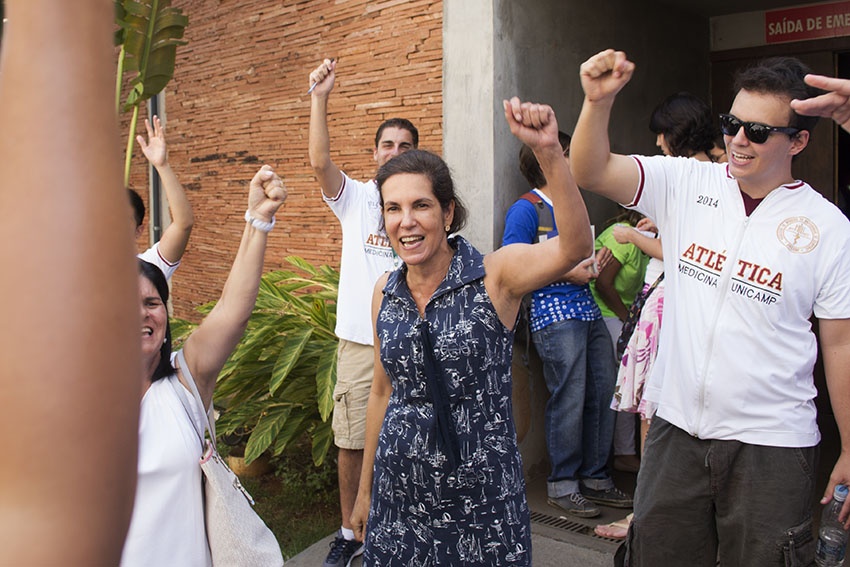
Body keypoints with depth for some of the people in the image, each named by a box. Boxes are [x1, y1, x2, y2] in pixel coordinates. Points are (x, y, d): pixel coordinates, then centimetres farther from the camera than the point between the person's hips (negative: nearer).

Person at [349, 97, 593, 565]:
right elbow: (383, 393, 11)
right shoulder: (385, 292, 1)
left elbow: (575, 246, -31)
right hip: (399, 493, 4)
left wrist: (548, 151, -44)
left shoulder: (494, 276, -12)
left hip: (481, 495, -4)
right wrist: (365, 491, 16)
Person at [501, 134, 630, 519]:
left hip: (587, 309, 8)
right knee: (569, 399, -7)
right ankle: (562, 485, 7)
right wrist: (567, 273, -13)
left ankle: (595, 478, 18)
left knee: (603, 393, 6)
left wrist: (594, 263, 9)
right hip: (554, 313, -8)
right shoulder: (526, 209, -5)